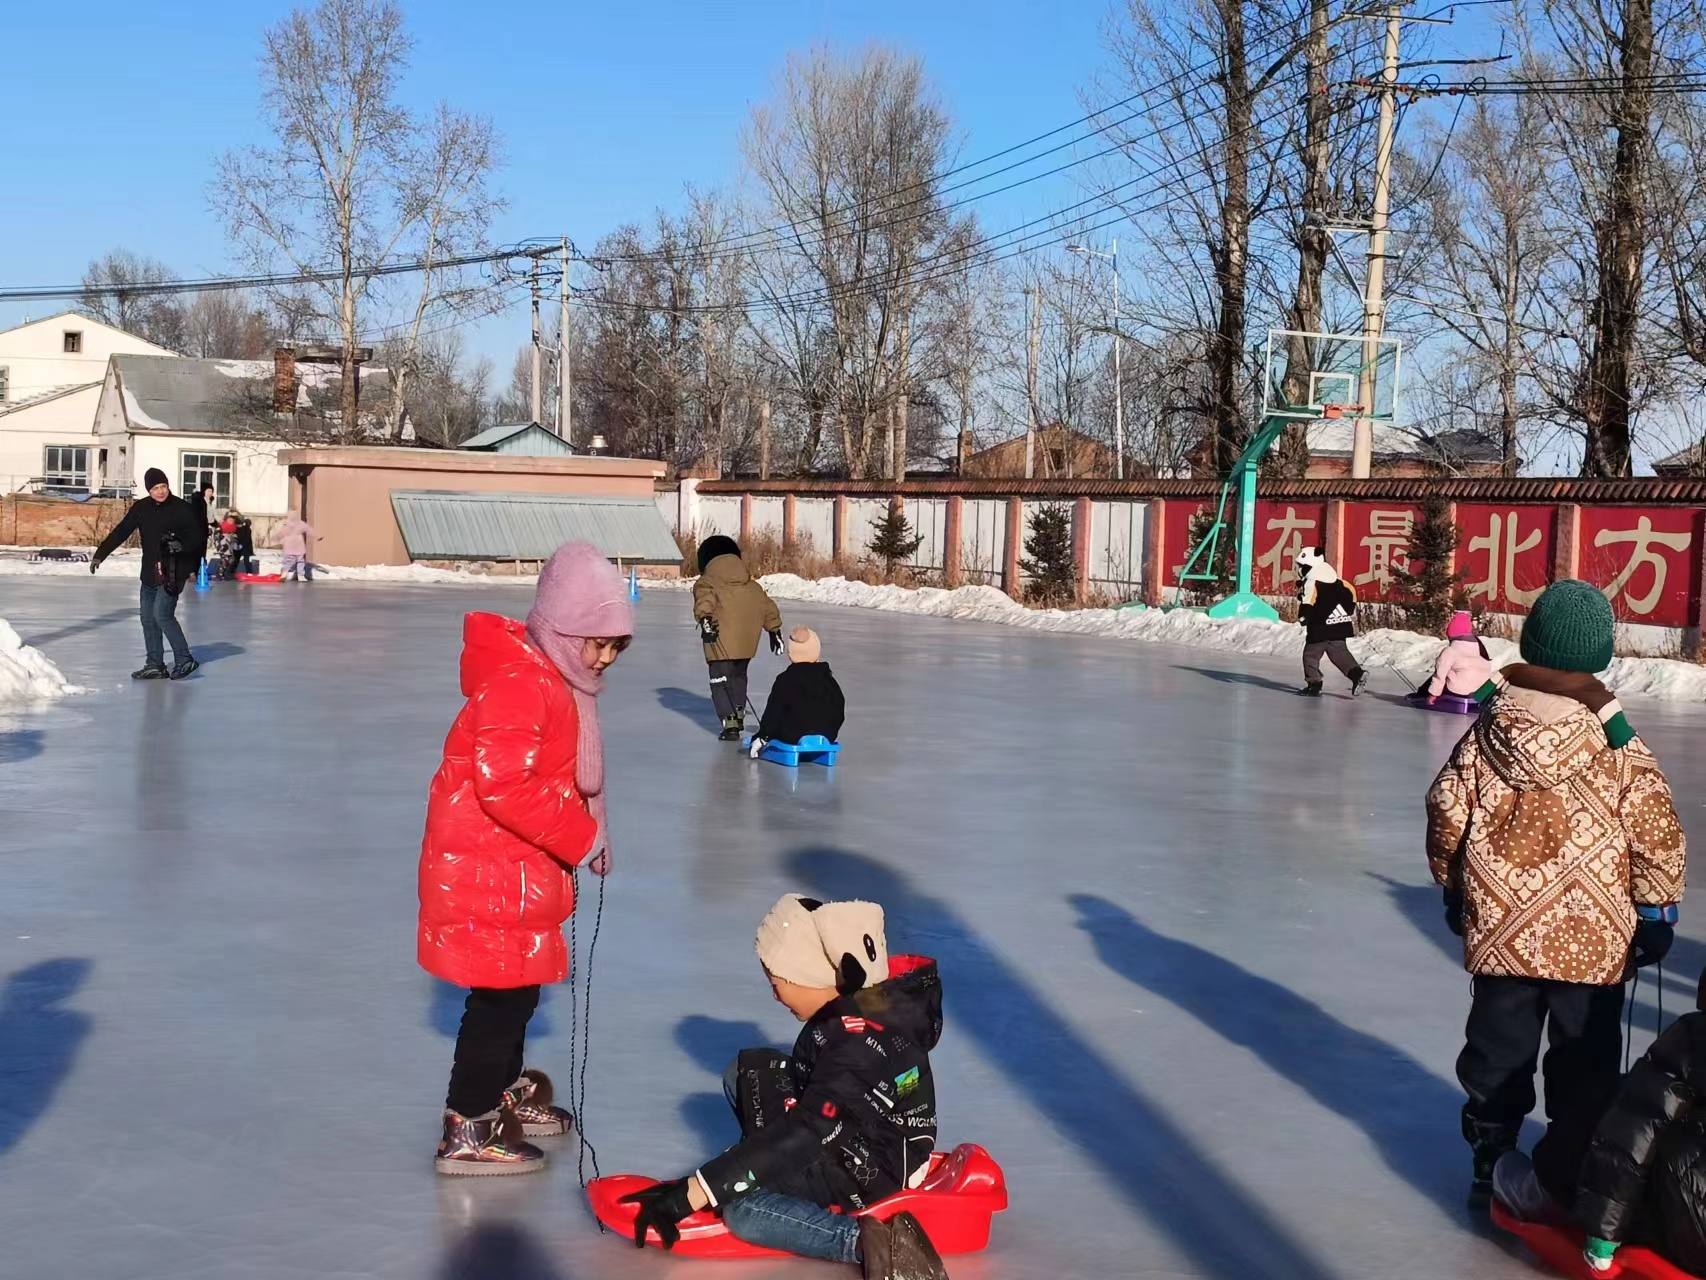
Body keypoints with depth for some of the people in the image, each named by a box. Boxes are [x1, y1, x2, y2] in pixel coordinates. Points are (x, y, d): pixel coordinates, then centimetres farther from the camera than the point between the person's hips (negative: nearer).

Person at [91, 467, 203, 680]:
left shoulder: (182, 508, -9)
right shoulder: (141, 508, 3)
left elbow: (196, 537, -5)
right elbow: (120, 532, 2)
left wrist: (181, 546, -25)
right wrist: (100, 555, -4)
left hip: (174, 571, -6)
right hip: (150, 572, 6)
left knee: (162, 614, -15)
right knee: (148, 618, 7)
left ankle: (184, 660, -5)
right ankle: (155, 665, 16)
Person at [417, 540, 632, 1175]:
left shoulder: (551, 677, 11)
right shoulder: (517, 683, -23)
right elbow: (504, 783, -30)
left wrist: (588, 832, 8)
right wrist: (581, 837, -20)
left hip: (516, 868, 10)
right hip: (487, 870, -10)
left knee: (516, 987, 22)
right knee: (503, 995, -3)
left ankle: (505, 1093, 40)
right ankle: (467, 1130, 8)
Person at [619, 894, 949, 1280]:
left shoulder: (862, 1049, -33)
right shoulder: (862, 999, -7)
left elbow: (801, 1135, -37)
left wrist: (689, 1194, -37)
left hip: (875, 1170, -9)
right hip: (850, 1134, 9)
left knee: (742, 1212, -22)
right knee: (746, 1071, 8)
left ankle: (868, 1239, -21)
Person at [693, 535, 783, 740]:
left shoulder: (707, 582, 0)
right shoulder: (752, 586, 19)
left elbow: (705, 599, -22)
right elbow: (768, 608, 22)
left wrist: (704, 619, -32)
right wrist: (775, 630, 29)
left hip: (721, 644, -6)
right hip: (747, 644, 6)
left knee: (720, 682, 0)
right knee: (739, 676, 27)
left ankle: (730, 724, -11)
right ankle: (739, 714, 39)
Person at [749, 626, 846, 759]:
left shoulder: (784, 680, -4)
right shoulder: (828, 679, 8)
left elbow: (773, 712, -3)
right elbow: (840, 709, 14)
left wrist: (762, 736, 7)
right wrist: (831, 732, 27)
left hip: (792, 737, -4)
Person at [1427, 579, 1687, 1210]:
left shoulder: (1488, 729, -4)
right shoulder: (1616, 742, -12)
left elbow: (1447, 810, 2)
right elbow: (1656, 832, -10)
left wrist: (1453, 886, 17)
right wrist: (1656, 910, 3)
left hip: (1500, 927, 3)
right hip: (1593, 938, -2)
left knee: (1497, 1048, 15)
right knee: (1584, 1062, 10)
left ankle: (1490, 1155, 25)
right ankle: (1566, 1175, 14)